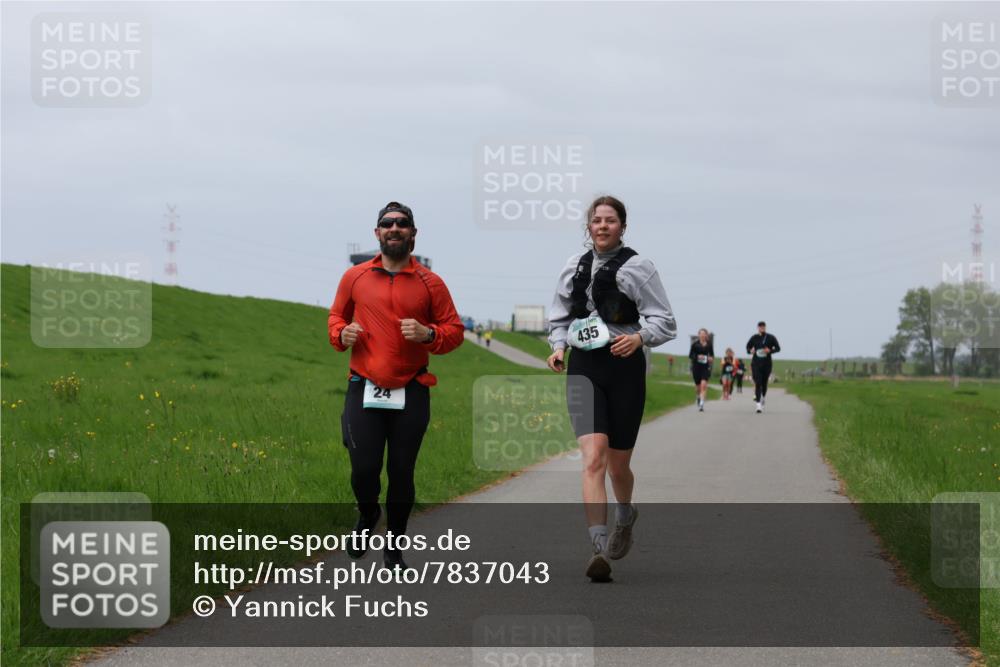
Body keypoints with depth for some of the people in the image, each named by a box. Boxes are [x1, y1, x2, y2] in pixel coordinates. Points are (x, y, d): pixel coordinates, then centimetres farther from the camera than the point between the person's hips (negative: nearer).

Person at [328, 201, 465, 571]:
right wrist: (342, 333, -2)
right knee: (363, 470, -5)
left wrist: (428, 334, -15)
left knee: (401, 474, 4)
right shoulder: (355, 277, 6)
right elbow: (336, 316, 20)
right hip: (364, 391, 0)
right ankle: (367, 515, 29)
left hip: (411, 395, 0)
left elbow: (455, 329, 6)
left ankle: (394, 547, 21)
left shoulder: (429, 283, 3)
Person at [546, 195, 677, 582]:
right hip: (583, 368, 2)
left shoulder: (638, 268, -1)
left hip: (624, 366, -2)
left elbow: (665, 322, -3)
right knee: (593, 458, -17)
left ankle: (625, 516, 44)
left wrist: (640, 337, -23)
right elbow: (559, 317, 23)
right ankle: (600, 549, -25)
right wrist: (558, 346, 3)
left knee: (618, 464, 9)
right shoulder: (573, 268, 10)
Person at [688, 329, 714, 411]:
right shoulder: (695, 344, -2)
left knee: (704, 384, -18)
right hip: (696, 366, 0)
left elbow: (712, 354, 17)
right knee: (698, 385, 10)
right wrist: (697, 357, -19)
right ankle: (697, 396, 45)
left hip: (705, 366, 0)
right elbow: (690, 355, 0)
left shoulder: (709, 344, 4)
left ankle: (701, 404, -21)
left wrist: (711, 358, -6)